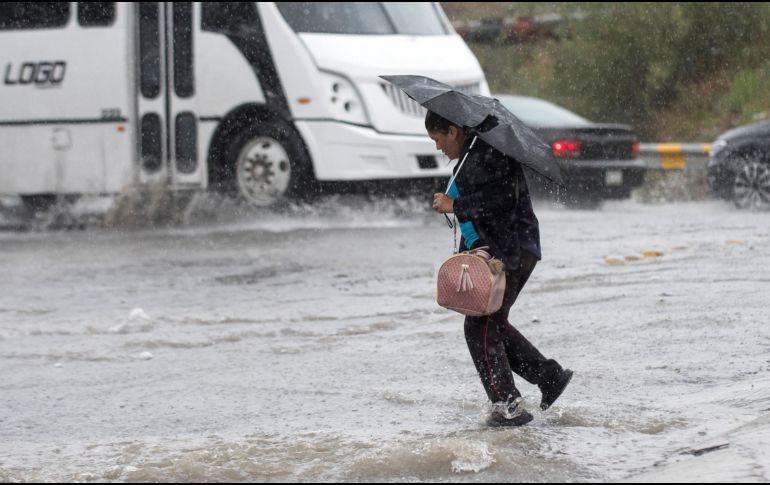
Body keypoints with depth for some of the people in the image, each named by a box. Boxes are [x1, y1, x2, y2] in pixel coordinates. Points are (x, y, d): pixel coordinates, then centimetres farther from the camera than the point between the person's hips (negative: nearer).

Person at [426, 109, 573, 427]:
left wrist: (455, 206, -20)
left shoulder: (489, 156, -16)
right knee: (492, 323, 16)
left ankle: (508, 406, -7)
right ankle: (550, 376, 21)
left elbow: (502, 198, -27)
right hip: (490, 252, 11)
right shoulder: (469, 157, 16)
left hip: (510, 254, -11)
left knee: (481, 326, -9)